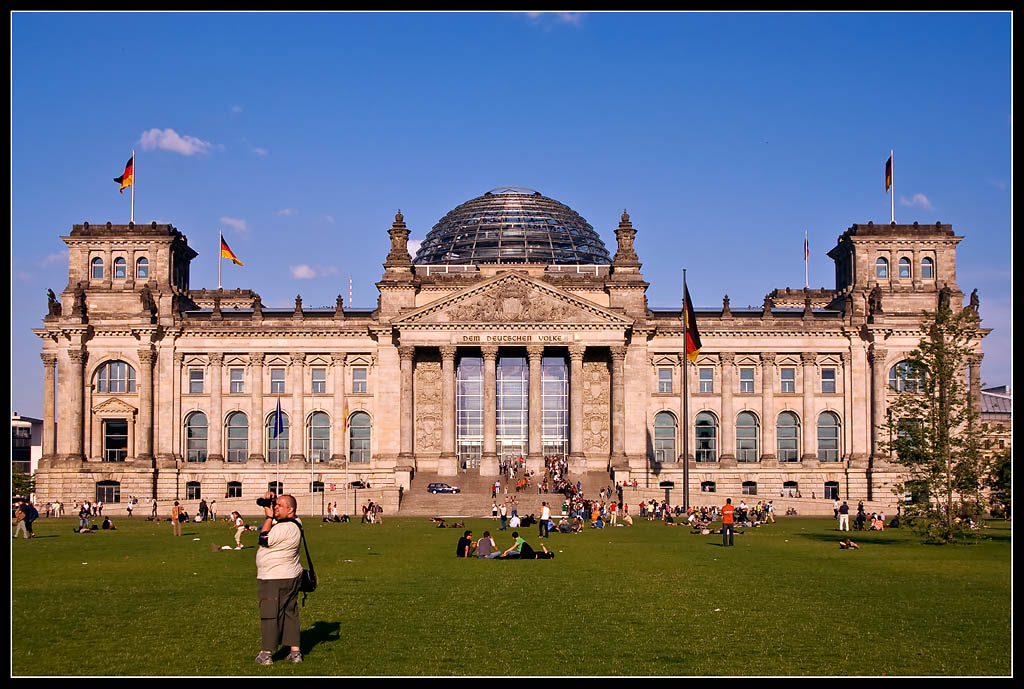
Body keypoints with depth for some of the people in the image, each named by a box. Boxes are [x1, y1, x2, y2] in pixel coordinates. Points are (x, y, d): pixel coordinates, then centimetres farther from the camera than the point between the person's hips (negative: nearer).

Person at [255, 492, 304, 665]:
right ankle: (295, 651, 14)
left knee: (270, 615, -1)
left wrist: (269, 517, -13)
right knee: (290, 613, 12)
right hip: (291, 577, 10)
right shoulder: (294, 523, 7)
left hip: (274, 580, -10)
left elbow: (264, 539, -19)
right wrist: (268, 501, 3)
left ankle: (267, 654, 5)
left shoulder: (286, 528, -24)